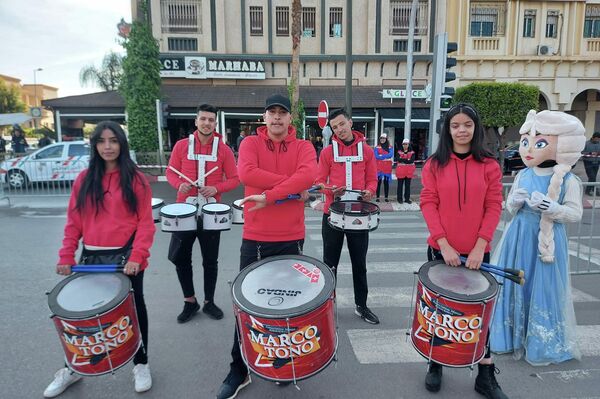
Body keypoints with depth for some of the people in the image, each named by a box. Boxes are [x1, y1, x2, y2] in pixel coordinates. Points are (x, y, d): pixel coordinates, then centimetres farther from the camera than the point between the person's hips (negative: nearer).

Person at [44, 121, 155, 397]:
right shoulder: (84, 180, 5)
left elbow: (145, 222, -8)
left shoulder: (136, 179, -4)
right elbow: (73, 222, 6)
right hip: (92, 257, 3)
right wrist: (66, 257, -1)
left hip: (126, 256, -3)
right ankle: (72, 368, 33)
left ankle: (141, 364, 27)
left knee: (135, 307, 9)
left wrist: (136, 256, -17)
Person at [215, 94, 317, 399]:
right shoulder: (250, 143, 3)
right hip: (254, 239, 0)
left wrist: (269, 196, -22)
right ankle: (239, 369, 27)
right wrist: (290, 184, -16)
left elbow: (308, 175, -19)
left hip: (290, 240, 0)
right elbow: (246, 172, -18)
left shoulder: (303, 147, 2)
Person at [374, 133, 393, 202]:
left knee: (386, 182, 4)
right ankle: (377, 197, 2)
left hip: (387, 168, 1)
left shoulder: (390, 148, 8)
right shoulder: (377, 148, 7)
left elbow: (391, 155, -11)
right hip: (379, 167, -1)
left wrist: (381, 156, -15)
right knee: (378, 182, -3)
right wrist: (386, 157, -12)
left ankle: (386, 197, 10)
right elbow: (376, 156, -8)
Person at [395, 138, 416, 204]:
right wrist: (407, 160, -15)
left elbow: (412, 160, -11)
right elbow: (399, 159, -13)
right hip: (401, 170, -1)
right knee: (400, 185, 4)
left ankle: (407, 199, 14)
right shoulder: (399, 152, 4)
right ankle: (399, 198, 13)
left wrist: (403, 160, -13)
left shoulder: (412, 152, 5)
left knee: (408, 185, 7)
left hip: (409, 171, 1)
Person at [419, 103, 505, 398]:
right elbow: (428, 204, -6)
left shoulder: (489, 165, 2)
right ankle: (435, 365, 29)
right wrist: (444, 244, -14)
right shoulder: (434, 164, 0)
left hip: (477, 251, 1)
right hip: (440, 249, 0)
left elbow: (494, 207, -2)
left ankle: (486, 375, 24)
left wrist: (480, 247, -11)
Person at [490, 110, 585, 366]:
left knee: (543, 288, 3)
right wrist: (515, 202, -10)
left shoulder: (568, 181, -8)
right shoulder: (523, 176, 4)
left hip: (547, 243, -4)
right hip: (519, 239, 4)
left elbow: (575, 213, -6)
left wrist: (552, 208, -23)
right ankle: (513, 336, 28)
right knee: (516, 284, 10)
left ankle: (541, 343, 23)